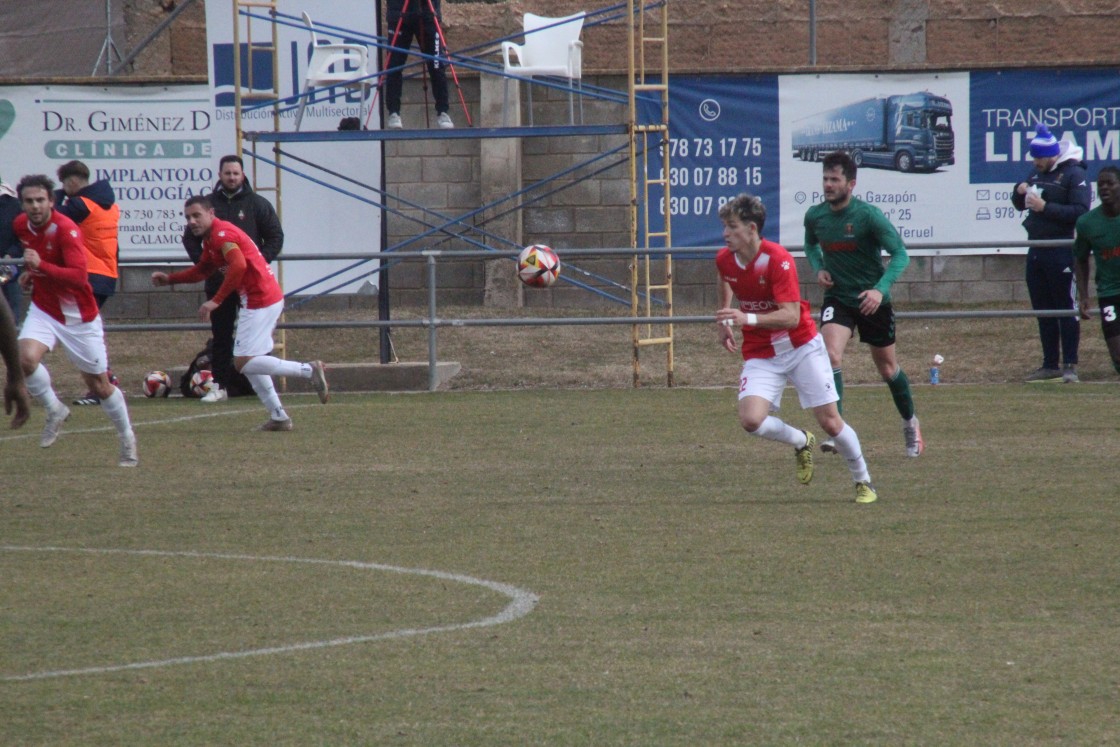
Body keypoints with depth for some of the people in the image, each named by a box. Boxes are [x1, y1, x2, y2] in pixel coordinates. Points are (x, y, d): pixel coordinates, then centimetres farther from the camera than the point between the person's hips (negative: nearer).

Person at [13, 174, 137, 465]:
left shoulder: (66, 230, -24)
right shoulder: (21, 225, -3)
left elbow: (80, 276, -35)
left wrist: (41, 266, -43)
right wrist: (29, 273, 7)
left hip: (79, 318, -4)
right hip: (43, 310, 4)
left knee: (99, 385, 5)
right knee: (26, 358, -25)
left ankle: (127, 439, 27)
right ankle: (54, 411, 0)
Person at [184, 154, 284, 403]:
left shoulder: (257, 204, 3)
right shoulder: (209, 203, 7)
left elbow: (275, 238, 4)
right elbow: (190, 238, 13)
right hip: (218, 281, 2)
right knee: (221, 334, 3)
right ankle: (220, 384, 6)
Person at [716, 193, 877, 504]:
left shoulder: (778, 259, -23)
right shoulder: (724, 259, -5)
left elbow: (791, 316, -29)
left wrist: (748, 319, -40)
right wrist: (725, 321, 21)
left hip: (801, 347, -4)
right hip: (760, 355, 4)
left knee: (830, 420, -2)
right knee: (751, 419, -20)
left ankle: (863, 482, 21)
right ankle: (801, 443, 11)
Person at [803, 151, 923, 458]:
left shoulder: (868, 215, -19)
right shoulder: (815, 216, -6)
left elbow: (900, 254, -17)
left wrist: (880, 289, -30)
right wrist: (818, 268, -4)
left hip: (873, 301, -2)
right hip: (837, 297, 2)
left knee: (887, 367, 12)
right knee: (831, 356, -23)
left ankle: (910, 423, 38)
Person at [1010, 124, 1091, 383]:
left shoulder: (1075, 174, -10)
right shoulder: (1037, 173, 15)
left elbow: (1080, 212, -19)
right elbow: (1020, 205, 25)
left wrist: (1045, 207, -22)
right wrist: (1020, 192, 2)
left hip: (1061, 252, -8)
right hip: (1036, 251, 8)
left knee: (1067, 308, -5)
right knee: (1043, 311, 11)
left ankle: (1070, 366, -4)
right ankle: (1050, 365, 17)